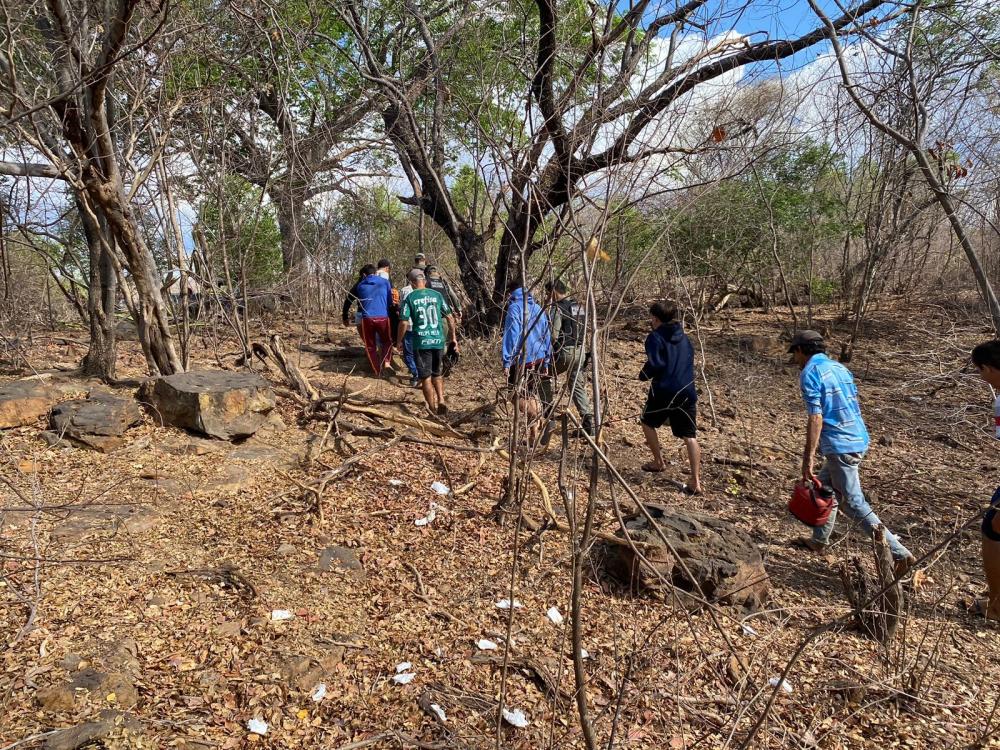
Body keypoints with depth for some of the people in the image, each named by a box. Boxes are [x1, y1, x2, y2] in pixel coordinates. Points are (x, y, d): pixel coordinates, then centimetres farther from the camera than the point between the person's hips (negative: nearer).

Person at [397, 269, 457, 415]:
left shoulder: (410, 297, -4)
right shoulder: (437, 295, 6)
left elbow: (404, 323, -8)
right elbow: (450, 318, 6)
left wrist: (399, 341, 5)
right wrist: (453, 337, 16)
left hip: (421, 342, -3)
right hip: (438, 340, 3)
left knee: (425, 377, 7)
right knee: (437, 374, 20)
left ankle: (432, 409, 12)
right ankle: (441, 400, 2)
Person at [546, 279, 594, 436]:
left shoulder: (558, 308, -13)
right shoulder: (579, 306, 12)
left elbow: (553, 336, -18)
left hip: (565, 352, -7)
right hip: (580, 350, 7)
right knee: (578, 386, 10)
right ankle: (588, 422, 0)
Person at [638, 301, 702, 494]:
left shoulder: (655, 337, -5)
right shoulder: (684, 337, 16)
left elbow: (655, 364, -16)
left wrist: (643, 375, 0)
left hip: (664, 391, -5)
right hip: (687, 391, 5)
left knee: (647, 422, 22)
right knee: (690, 436, 2)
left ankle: (658, 462, 30)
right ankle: (695, 482, -5)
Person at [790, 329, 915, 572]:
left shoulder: (809, 373, -11)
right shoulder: (839, 367, 15)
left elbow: (816, 418, -19)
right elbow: (852, 407, 19)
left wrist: (808, 459, -18)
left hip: (840, 446, -9)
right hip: (858, 440, 9)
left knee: (853, 503, -3)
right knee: (825, 486, 22)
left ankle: (899, 553, -2)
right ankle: (819, 541, 34)